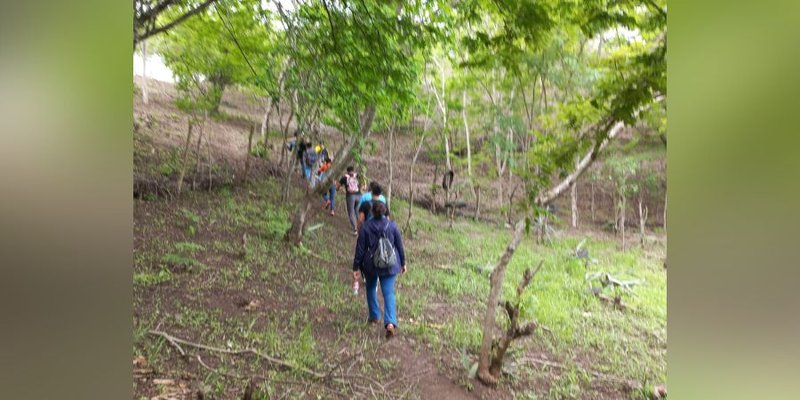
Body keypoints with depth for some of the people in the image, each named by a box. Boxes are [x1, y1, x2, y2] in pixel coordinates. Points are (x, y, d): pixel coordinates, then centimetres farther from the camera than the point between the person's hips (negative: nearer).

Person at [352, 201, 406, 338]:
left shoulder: (366, 227, -10)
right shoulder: (392, 225, -6)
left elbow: (360, 248, -7)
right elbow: (399, 246, 1)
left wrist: (356, 267, 0)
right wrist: (403, 263, 12)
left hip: (371, 265, 0)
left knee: (371, 289, 23)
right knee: (389, 293, 1)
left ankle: (374, 316, 32)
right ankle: (390, 322, -14)